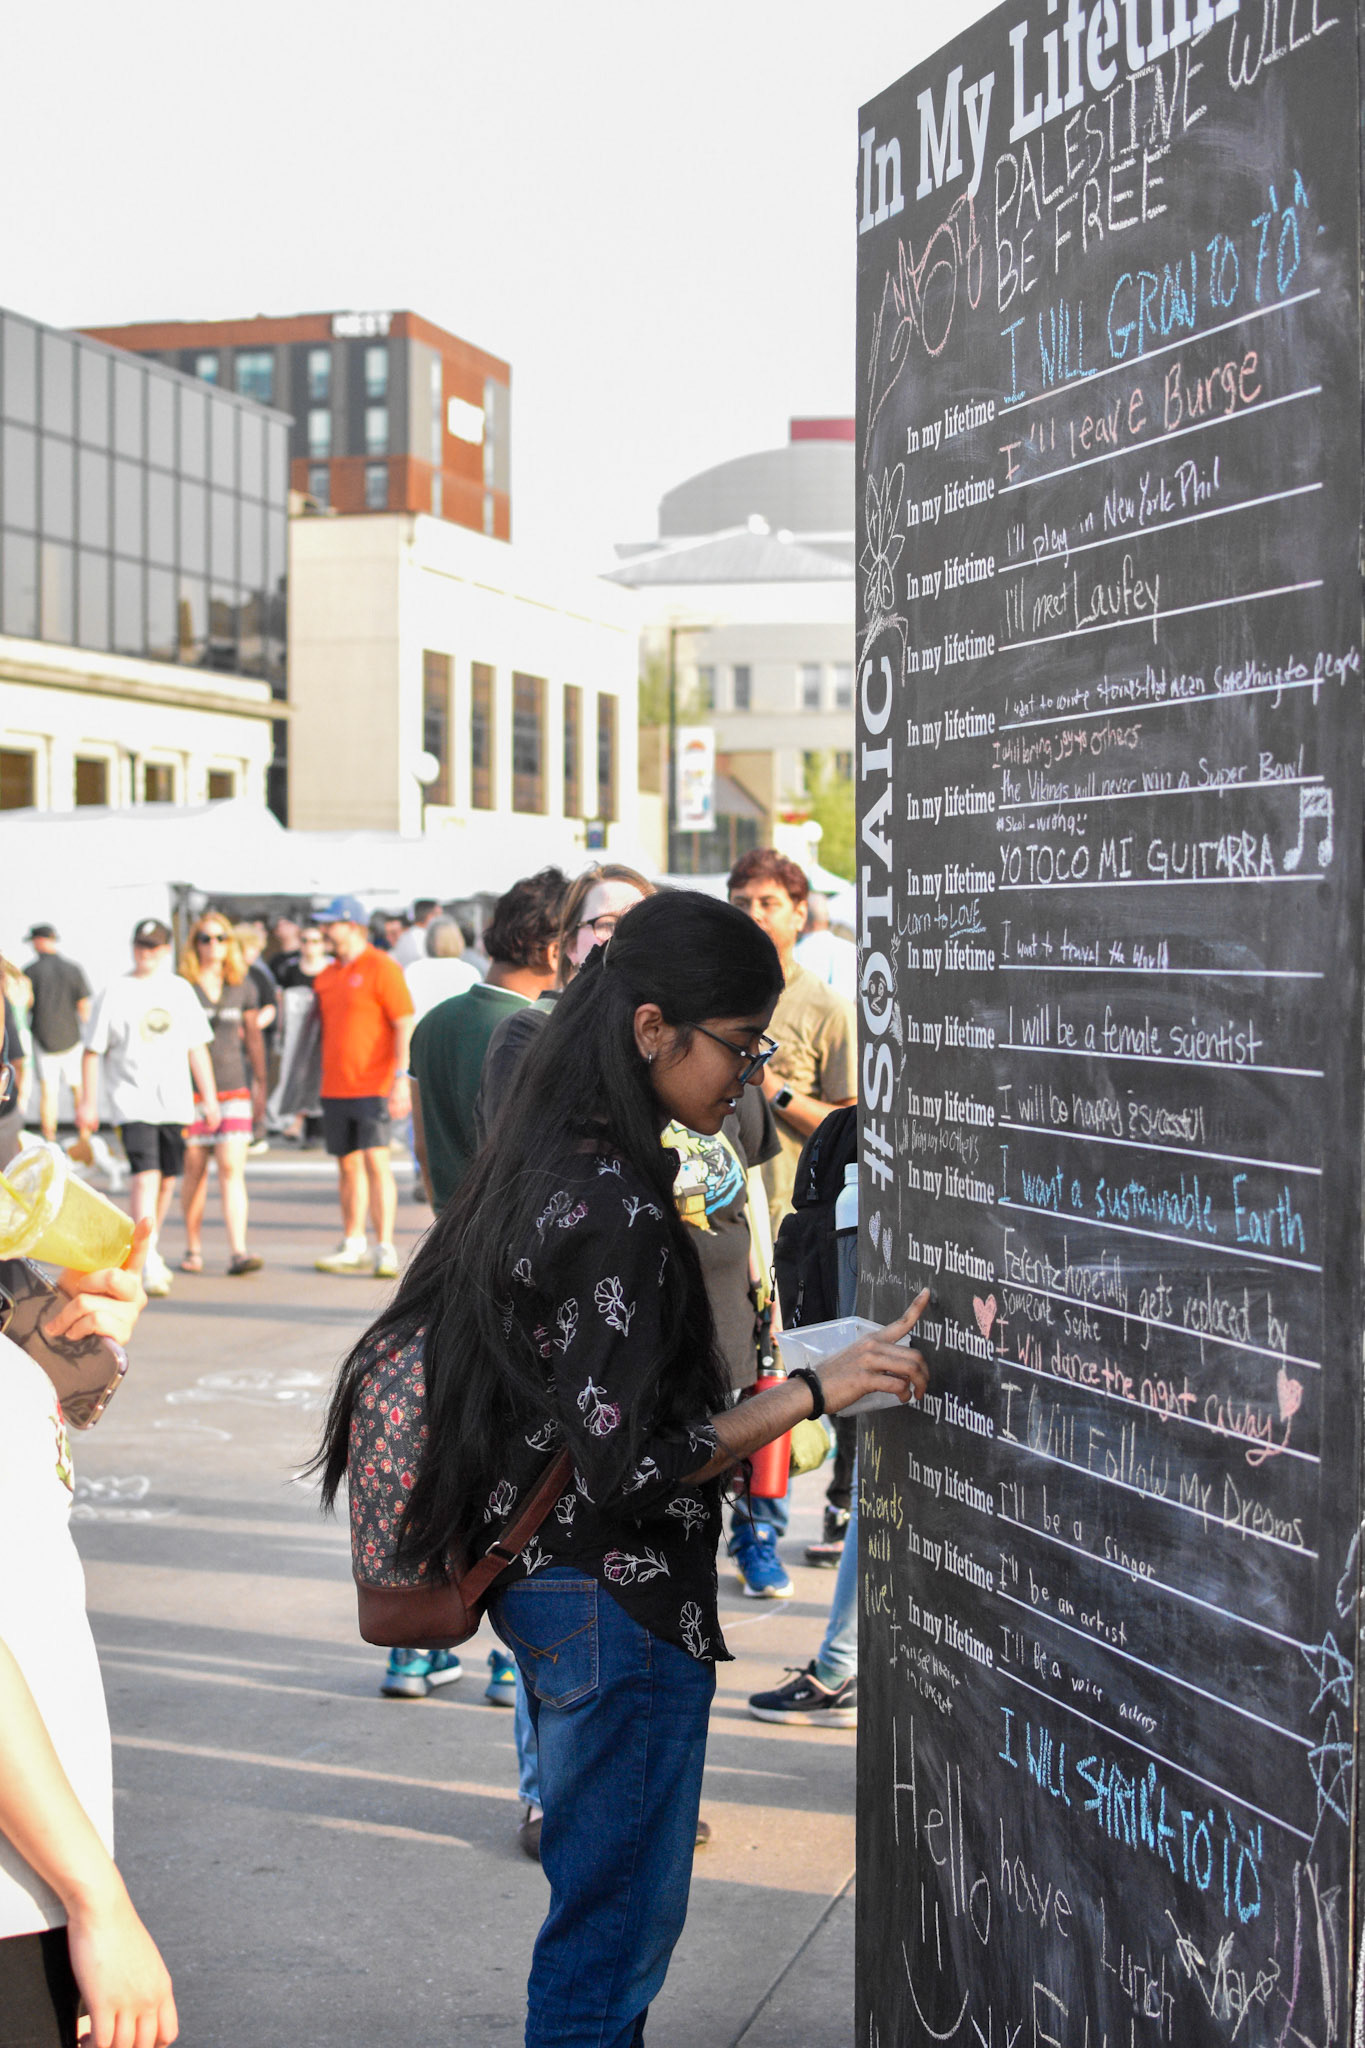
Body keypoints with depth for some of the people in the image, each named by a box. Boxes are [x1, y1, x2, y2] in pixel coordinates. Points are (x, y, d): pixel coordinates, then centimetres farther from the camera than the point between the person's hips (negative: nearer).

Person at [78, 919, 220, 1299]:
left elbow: (197, 1047, 15)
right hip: (132, 1101, -4)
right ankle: (148, 1262, -21)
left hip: (174, 1102, 4)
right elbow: (92, 1051, 2)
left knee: (167, 1180, 10)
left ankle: (148, 1251, 28)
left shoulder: (180, 990, 10)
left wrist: (209, 1097, 12)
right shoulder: (114, 993, -1)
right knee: (145, 1176, -17)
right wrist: (88, 1104, -2)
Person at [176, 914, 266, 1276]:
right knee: (194, 1170, 3)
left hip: (233, 1086, 1)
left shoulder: (243, 986, 10)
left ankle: (237, 1252, -14)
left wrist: (260, 1079, 15)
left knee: (232, 1169, -9)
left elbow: (253, 1035, 18)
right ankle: (193, 1250, 17)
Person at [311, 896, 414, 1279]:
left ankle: (386, 1250, -10)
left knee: (376, 1161, -11)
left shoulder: (381, 968, -7)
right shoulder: (327, 976, 15)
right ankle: (352, 1246, 20)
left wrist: (401, 1078, -18)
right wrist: (322, 1078, 20)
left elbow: (405, 1025, -11)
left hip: (373, 1085, -7)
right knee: (348, 1165, 12)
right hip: (335, 1087, 7)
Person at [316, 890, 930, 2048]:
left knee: (606, 1897, 21)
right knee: (619, 1918, 2)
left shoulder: (550, 1167, 6)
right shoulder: (616, 1208, -24)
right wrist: (816, 1391, -24)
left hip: (546, 1585, 10)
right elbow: (628, 1463, -24)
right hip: (620, 1605, -10)